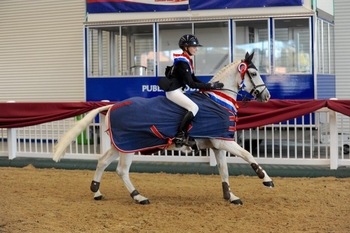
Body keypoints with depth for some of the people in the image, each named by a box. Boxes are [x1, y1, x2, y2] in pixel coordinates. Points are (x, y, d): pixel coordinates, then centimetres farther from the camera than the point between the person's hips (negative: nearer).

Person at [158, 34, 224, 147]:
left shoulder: (187, 60, 10)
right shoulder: (182, 62, -21)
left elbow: (193, 78, 16)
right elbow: (191, 84, -23)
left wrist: (208, 86, 3)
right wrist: (210, 86, -21)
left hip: (178, 90, 11)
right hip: (173, 91, -11)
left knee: (193, 107, 16)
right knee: (194, 107, -19)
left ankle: (185, 135, 15)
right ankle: (179, 136, -19)